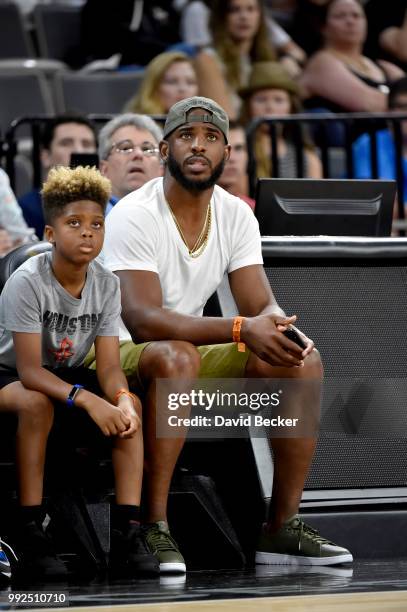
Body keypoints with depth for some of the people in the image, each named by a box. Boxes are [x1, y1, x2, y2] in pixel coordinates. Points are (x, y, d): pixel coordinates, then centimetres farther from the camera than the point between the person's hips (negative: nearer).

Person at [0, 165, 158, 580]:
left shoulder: (107, 285, -9)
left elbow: (109, 366, -12)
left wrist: (122, 400, -36)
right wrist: (88, 400, -43)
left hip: (66, 377, 5)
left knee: (129, 404, -21)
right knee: (35, 402, -38)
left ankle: (127, 530, -23)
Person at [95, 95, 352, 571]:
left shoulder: (236, 215, 1)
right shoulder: (134, 215, -20)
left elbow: (262, 307, -1)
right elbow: (142, 320, -30)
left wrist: (282, 326, -28)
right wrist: (242, 329, -39)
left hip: (192, 356, 7)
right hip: (116, 355, -7)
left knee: (302, 362, -10)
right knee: (176, 356, -39)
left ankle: (282, 528, -6)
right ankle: (153, 529, -34)